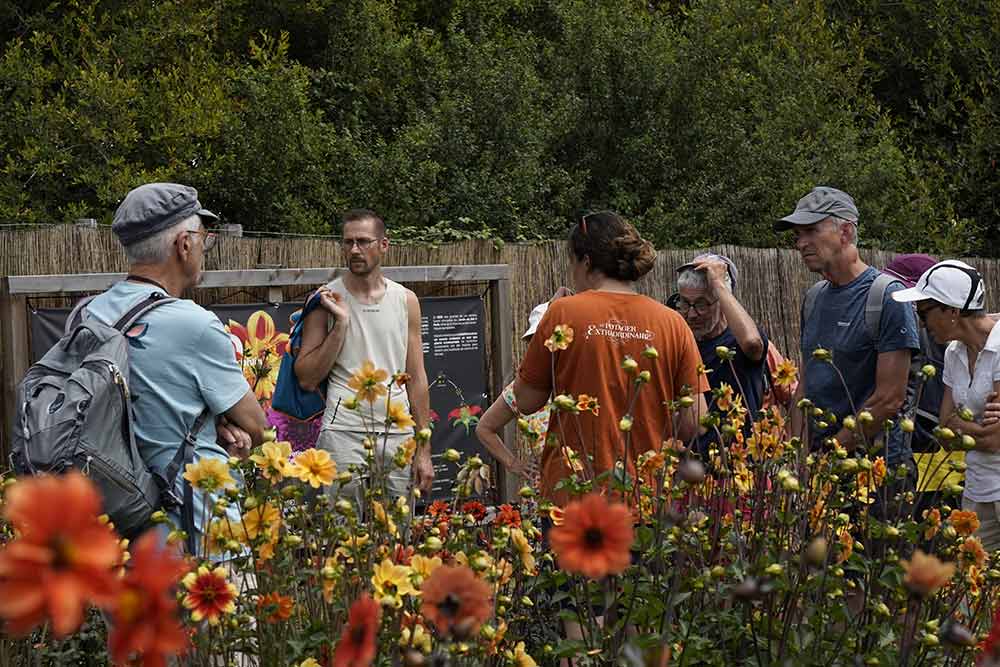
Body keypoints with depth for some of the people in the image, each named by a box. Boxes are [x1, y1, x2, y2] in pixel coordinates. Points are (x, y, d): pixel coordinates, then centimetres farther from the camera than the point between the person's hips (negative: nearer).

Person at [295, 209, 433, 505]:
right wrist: (340, 322, -11)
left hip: (398, 434, 3)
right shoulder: (327, 300, 1)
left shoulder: (405, 300, 10)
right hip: (345, 434, -3)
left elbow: (416, 378, 12)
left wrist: (424, 450, 8)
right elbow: (307, 379, -3)